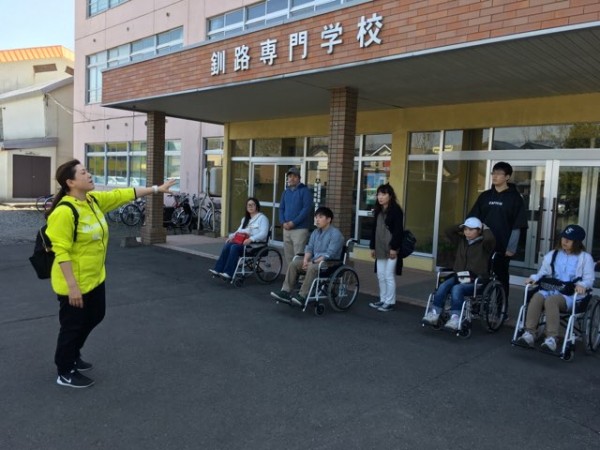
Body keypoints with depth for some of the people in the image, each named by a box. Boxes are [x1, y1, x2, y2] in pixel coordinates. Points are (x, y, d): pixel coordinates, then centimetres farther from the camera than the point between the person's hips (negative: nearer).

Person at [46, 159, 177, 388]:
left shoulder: (95, 200, 0)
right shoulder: (64, 212, -25)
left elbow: (124, 194, 6)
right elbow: (61, 252, -26)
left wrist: (157, 189, 5)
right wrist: (72, 286, -25)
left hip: (95, 277, 9)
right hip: (74, 283, -9)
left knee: (94, 317, 24)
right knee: (72, 326, 8)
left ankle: (73, 355, 47)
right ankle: (65, 373, 29)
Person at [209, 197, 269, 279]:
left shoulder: (262, 218, 1)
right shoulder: (245, 219, 26)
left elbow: (263, 233, -13)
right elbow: (239, 230, 23)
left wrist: (251, 239, -27)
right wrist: (232, 236, 0)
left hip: (256, 243, -7)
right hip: (243, 241, 7)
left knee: (234, 247, -31)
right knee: (227, 245, -22)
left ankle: (228, 273, -33)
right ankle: (218, 269, -28)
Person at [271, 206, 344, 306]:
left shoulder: (336, 234, -13)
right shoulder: (315, 232, 13)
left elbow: (330, 254, -20)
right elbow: (309, 248, 10)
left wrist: (313, 262, -22)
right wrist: (305, 260, -11)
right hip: (314, 261, 8)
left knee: (312, 268, -36)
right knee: (293, 264, -10)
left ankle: (302, 296, -34)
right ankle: (286, 292, -14)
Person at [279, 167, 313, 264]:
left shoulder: (305, 191, -3)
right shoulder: (286, 192, 16)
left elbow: (306, 209, -12)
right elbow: (281, 208, 16)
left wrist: (293, 222, -16)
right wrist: (283, 222, -3)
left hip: (300, 229, -6)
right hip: (286, 229, 6)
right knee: (288, 255, 10)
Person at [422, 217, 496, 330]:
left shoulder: (484, 245, 0)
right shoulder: (461, 241, 17)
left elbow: (490, 239, -22)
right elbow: (449, 231, 18)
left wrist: (486, 229, -3)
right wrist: (461, 226, 15)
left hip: (476, 281, -5)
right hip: (458, 276, 5)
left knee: (457, 289, -33)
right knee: (443, 286, -23)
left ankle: (455, 318, -39)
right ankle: (434, 314, -26)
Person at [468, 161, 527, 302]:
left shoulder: (514, 198, -1)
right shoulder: (485, 196, 10)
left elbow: (517, 226, -5)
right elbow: (473, 219, 11)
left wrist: (511, 248, -10)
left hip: (502, 248, -3)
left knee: (501, 279, 5)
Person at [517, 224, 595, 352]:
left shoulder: (585, 257, 10)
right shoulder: (552, 255, 21)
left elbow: (589, 279, 3)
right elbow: (543, 273, 22)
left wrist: (582, 285, -20)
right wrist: (534, 278, -1)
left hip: (571, 294, -4)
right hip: (550, 289, 4)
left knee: (551, 301, -37)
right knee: (537, 297, -32)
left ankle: (551, 338, -38)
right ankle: (529, 334, -36)